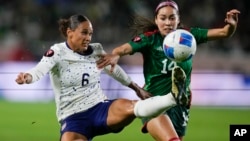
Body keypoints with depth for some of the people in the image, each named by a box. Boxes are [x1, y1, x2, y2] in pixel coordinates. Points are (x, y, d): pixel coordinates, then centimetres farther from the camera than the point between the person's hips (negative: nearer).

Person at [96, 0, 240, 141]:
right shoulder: (150, 39, -9)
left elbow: (224, 32, -4)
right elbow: (123, 49, -25)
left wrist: (232, 24, -27)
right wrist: (115, 55, -49)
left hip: (180, 105, 5)